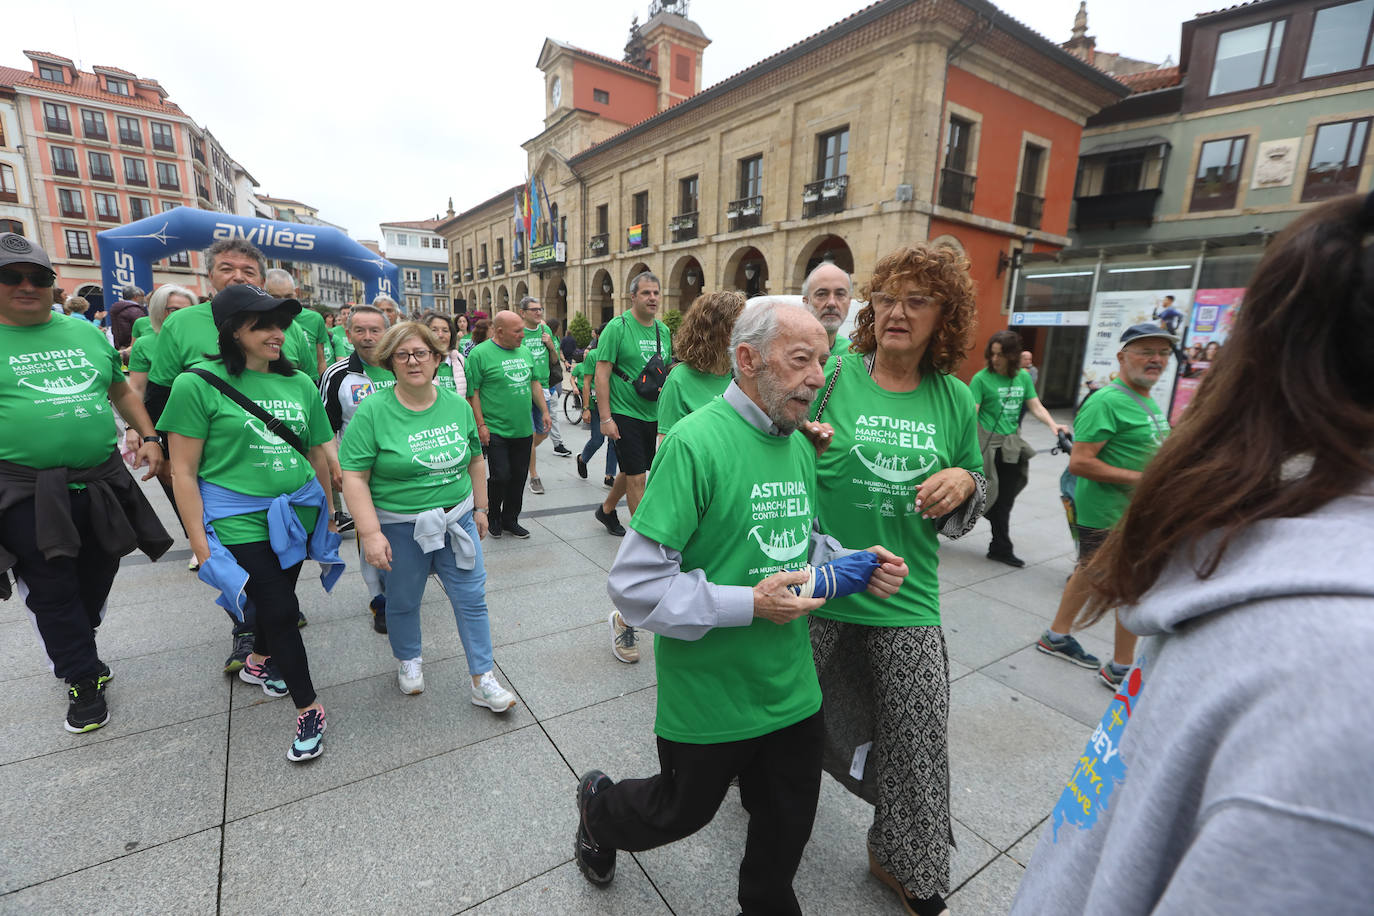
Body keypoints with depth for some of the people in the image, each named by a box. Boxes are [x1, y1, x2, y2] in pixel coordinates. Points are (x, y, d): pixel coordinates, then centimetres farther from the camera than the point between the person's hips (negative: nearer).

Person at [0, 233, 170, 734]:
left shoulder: (87, 332, 10)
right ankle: (84, 680, 22)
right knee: (52, 593, 7)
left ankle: (75, 650, 41)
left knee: (96, 579, 16)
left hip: (102, 482, 4)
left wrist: (149, 436, 8)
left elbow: (121, 390, 20)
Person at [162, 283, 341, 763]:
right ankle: (308, 710, 13)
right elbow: (183, 471, -7)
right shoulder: (199, 383, -8)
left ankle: (258, 661, 50)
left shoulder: (299, 383, 5)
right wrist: (199, 541, -9)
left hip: (297, 516, 5)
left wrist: (327, 513, 14)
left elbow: (318, 455, 12)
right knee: (280, 610, -3)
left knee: (275, 597, 20)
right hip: (240, 522, -4)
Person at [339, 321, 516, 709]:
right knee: (403, 601, 15)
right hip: (400, 525, -2)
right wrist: (370, 533, -19)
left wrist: (480, 508, 13)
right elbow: (354, 476, -13)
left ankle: (483, 680, 19)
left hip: (457, 519, 3)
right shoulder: (373, 411, -11)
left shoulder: (457, 405, 1)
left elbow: (475, 459, 11)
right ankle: (408, 662, 44)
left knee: (471, 597, 5)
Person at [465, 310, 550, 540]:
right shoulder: (479, 353, -8)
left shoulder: (525, 351, 11)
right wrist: (481, 425, -12)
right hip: (496, 431, -6)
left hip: (524, 429, 6)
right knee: (500, 477, -3)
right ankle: (494, 518, 21)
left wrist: (544, 411, 13)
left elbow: (534, 383, 19)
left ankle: (510, 519, 26)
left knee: (519, 477, 10)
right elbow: (473, 393, -9)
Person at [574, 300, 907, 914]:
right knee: (682, 811, 21)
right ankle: (598, 807, 53)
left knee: (788, 825, 23)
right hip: (708, 696, -6)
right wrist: (748, 604, -27)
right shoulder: (696, 441, -23)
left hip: (791, 686, 6)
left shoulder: (799, 444, 2)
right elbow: (633, 583, -24)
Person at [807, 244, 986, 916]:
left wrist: (965, 481, -9)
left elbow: (965, 512, 13)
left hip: (906, 599, 2)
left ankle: (903, 861, 42)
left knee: (918, 738, 13)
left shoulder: (954, 398, 2)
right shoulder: (833, 376, -8)